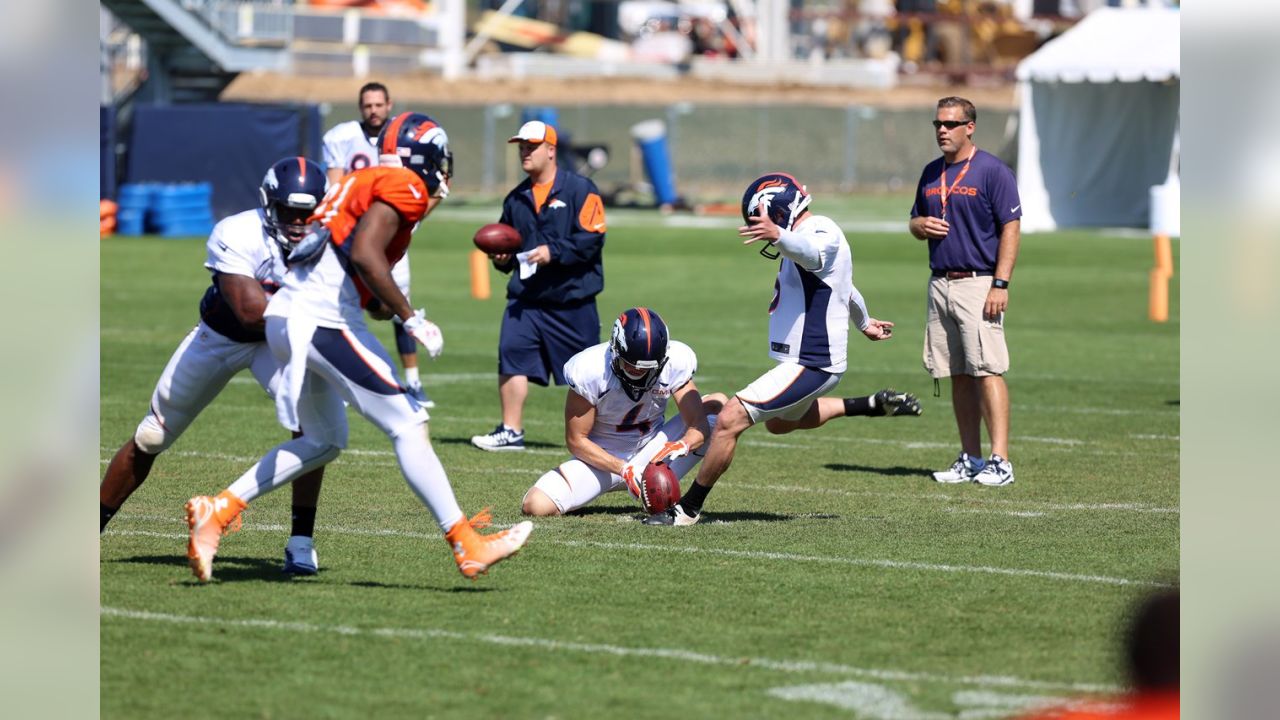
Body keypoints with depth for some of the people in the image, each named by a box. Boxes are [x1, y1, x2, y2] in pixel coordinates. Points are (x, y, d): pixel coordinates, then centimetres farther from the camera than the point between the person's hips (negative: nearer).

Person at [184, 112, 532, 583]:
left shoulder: (361, 182, 22)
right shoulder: (404, 187, -5)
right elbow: (365, 255, -19)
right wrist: (411, 320, -15)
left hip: (286, 315, 9)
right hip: (325, 321, -9)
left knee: (324, 442, 22)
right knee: (408, 428, -5)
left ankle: (218, 510, 15)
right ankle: (466, 545, -7)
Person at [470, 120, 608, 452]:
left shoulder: (580, 190, -6)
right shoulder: (516, 198, 13)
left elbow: (592, 239, -13)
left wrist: (553, 251, -22)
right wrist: (502, 257, 2)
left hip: (572, 301, -5)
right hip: (525, 297, 5)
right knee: (511, 352, -12)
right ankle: (511, 432, -7)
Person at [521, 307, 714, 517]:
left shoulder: (675, 363, -18)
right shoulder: (590, 371, -25)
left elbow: (699, 425, -16)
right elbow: (576, 440, -17)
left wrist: (682, 446, -41)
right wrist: (624, 469, -29)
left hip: (650, 450, 2)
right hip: (602, 459, -2)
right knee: (536, 506, -25)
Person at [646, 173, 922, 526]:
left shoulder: (821, 233, -19)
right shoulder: (815, 233, 14)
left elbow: (810, 252, -46)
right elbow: (843, 285, 32)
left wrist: (776, 234, -67)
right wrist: (863, 322, 50)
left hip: (809, 364, -11)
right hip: (809, 360, 11)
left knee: (730, 419, -15)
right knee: (780, 422, 34)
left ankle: (688, 508, -7)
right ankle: (876, 405, 33)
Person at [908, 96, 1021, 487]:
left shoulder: (992, 171, -5)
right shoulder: (931, 173, 16)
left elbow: (1011, 228, -10)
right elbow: (915, 221, 26)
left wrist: (1000, 285, -17)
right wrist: (921, 226, 0)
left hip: (978, 283, -7)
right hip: (940, 285, 7)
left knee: (987, 371, -13)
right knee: (958, 375, 8)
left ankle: (999, 461, -15)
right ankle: (970, 459, 12)